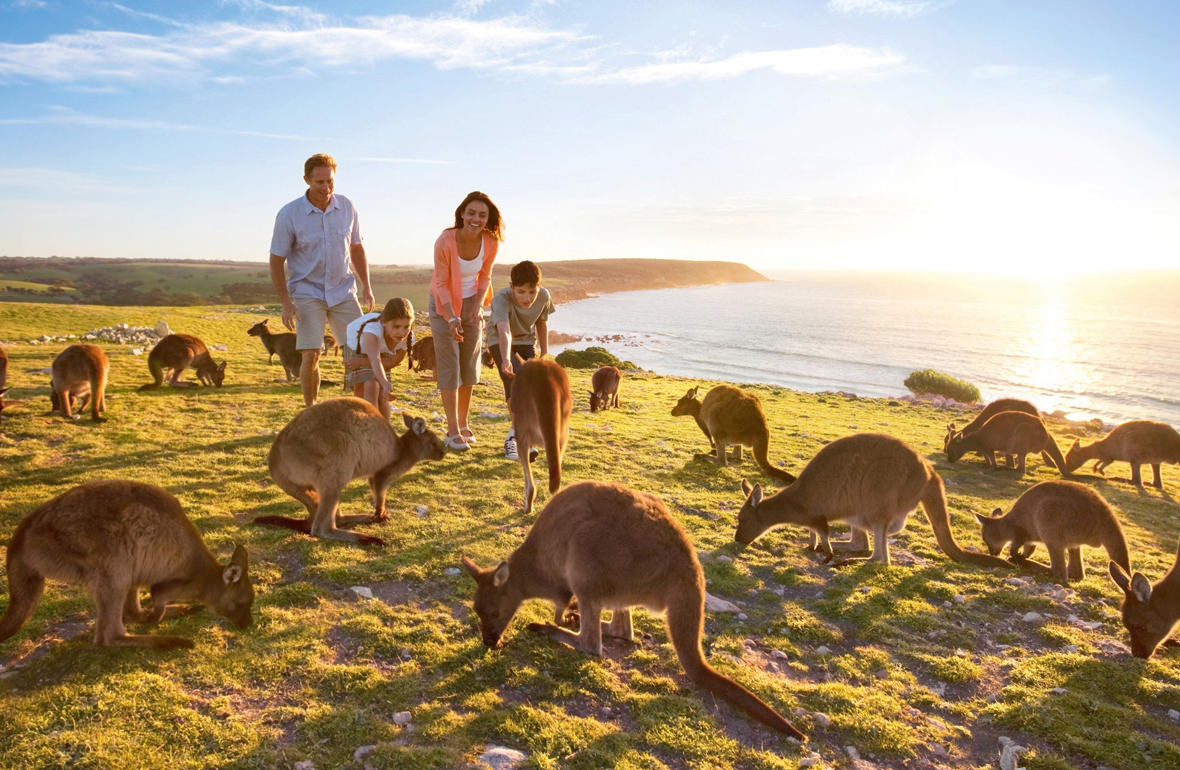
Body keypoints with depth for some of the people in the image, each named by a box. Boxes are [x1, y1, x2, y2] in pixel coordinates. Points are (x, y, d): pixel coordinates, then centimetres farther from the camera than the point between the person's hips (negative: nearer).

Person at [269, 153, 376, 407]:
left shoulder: (346, 207, 0)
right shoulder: (289, 214, -10)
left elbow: (356, 248, 12)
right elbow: (276, 261, -6)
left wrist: (366, 286, 6)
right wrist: (286, 303, -13)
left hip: (343, 291, 3)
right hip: (307, 293, -3)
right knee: (311, 354, -10)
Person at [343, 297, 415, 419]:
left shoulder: (409, 338, -32)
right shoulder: (374, 328, -46)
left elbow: (392, 362, -17)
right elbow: (374, 359, -63)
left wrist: (362, 362, -27)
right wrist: (385, 382, -79)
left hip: (382, 351, 3)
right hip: (356, 346, -3)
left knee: (383, 395, -4)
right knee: (370, 388, -22)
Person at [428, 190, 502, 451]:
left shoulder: (490, 243, -15)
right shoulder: (445, 242, -26)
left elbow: (485, 276, 1)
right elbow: (441, 283, -18)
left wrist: (478, 305, -14)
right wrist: (452, 318, -28)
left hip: (471, 303, 4)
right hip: (444, 303, -4)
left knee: (469, 364, 9)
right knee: (449, 366, -6)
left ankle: (463, 424, 23)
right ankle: (453, 430, -1)